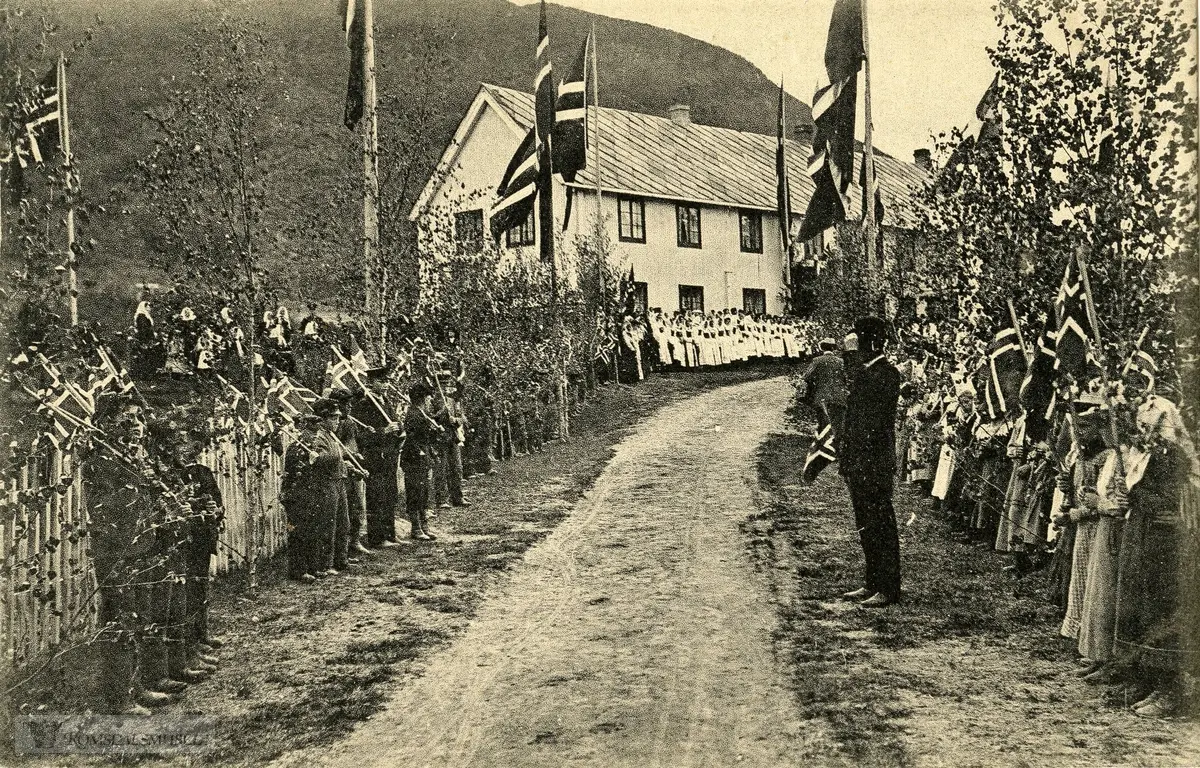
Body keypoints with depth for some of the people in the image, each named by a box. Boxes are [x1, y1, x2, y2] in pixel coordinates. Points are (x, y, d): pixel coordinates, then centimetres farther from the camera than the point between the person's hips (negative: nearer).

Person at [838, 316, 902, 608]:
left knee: (881, 525, -2)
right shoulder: (864, 373, 15)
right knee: (865, 526, 14)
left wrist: (861, 460, -20)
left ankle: (888, 589, 5)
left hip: (875, 463, -9)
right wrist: (844, 456, 15)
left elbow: (877, 422, -18)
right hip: (857, 463, 9)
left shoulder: (886, 375, -13)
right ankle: (873, 584, 23)